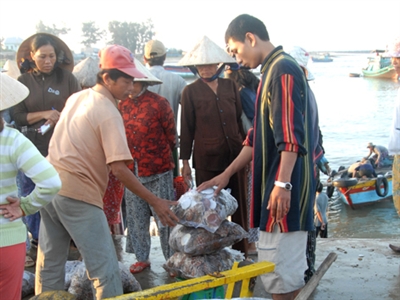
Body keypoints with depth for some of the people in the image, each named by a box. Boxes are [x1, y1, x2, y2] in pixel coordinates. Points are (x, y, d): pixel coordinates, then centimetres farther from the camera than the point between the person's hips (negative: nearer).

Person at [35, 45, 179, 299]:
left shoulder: (76, 98, 11)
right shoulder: (109, 113, -14)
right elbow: (119, 168, -21)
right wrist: (156, 202, -18)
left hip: (50, 188, 9)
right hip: (78, 195, -9)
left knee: (49, 265, 17)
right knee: (106, 271, -3)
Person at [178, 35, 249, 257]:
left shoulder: (230, 86, 8)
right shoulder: (190, 92, 1)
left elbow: (240, 119, 14)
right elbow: (186, 128, 2)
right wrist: (185, 161, 1)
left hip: (235, 155, 3)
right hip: (206, 158, -3)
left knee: (239, 206, 7)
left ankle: (241, 252, 19)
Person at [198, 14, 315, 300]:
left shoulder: (283, 69, -13)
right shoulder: (272, 70, 18)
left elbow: (291, 135, -22)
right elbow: (259, 136, 21)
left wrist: (282, 184, -26)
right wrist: (227, 174, 20)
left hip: (285, 183, -10)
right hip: (276, 180, 10)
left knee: (278, 266, -5)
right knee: (288, 264, 16)